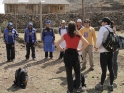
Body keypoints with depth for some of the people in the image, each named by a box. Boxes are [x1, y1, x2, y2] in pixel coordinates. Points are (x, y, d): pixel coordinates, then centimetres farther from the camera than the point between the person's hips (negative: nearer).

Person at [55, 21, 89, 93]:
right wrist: (80, 49, 4)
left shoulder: (65, 35, -1)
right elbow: (86, 43, -3)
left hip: (67, 54, 0)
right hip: (75, 54, 0)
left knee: (69, 72, 7)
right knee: (77, 71, 17)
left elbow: (57, 44, -5)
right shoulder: (78, 35, 0)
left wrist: (62, 49, 6)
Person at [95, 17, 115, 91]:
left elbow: (99, 39, -20)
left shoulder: (103, 28, -11)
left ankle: (101, 85, 12)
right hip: (111, 51, 7)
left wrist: (97, 47, -4)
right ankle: (111, 85, 19)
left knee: (104, 69, 0)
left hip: (104, 51, -7)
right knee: (111, 69, 11)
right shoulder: (111, 29, 9)